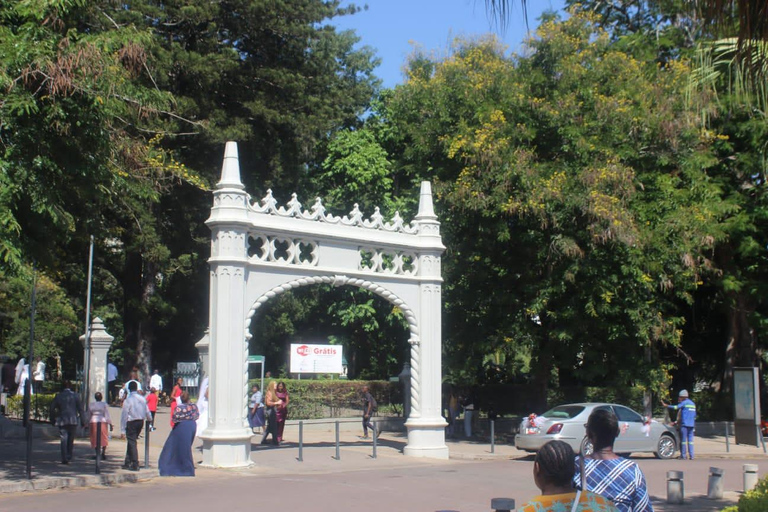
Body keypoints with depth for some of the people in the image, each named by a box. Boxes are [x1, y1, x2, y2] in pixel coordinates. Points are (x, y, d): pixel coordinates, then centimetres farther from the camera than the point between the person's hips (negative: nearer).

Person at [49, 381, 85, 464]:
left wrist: (53, 420, 13)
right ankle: (69, 456, 12)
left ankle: (64, 459, -8)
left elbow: (52, 409, 4)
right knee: (71, 439, 12)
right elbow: (80, 409, -2)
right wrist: (83, 421, 1)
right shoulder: (75, 395, 1)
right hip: (73, 420, 0)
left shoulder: (58, 396, 4)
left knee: (64, 439, -1)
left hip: (62, 420, 0)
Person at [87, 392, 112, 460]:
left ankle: (97, 453, 8)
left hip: (93, 422, 3)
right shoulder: (104, 404, -4)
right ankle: (103, 452, -7)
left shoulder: (91, 405, 6)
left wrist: (88, 423, 21)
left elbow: (89, 415, 11)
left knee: (95, 438, 9)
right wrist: (110, 424, -2)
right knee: (104, 438, 5)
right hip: (102, 422, -3)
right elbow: (107, 415, -6)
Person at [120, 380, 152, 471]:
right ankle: (128, 463, 25)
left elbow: (124, 416, -13)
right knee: (131, 441, 18)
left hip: (131, 423, -6)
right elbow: (147, 412, 10)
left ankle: (135, 465, -4)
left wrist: (122, 430, -11)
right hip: (140, 422, 6)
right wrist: (149, 419, 32)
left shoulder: (127, 400, -13)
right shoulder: (142, 399, 2)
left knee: (132, 443, -1)